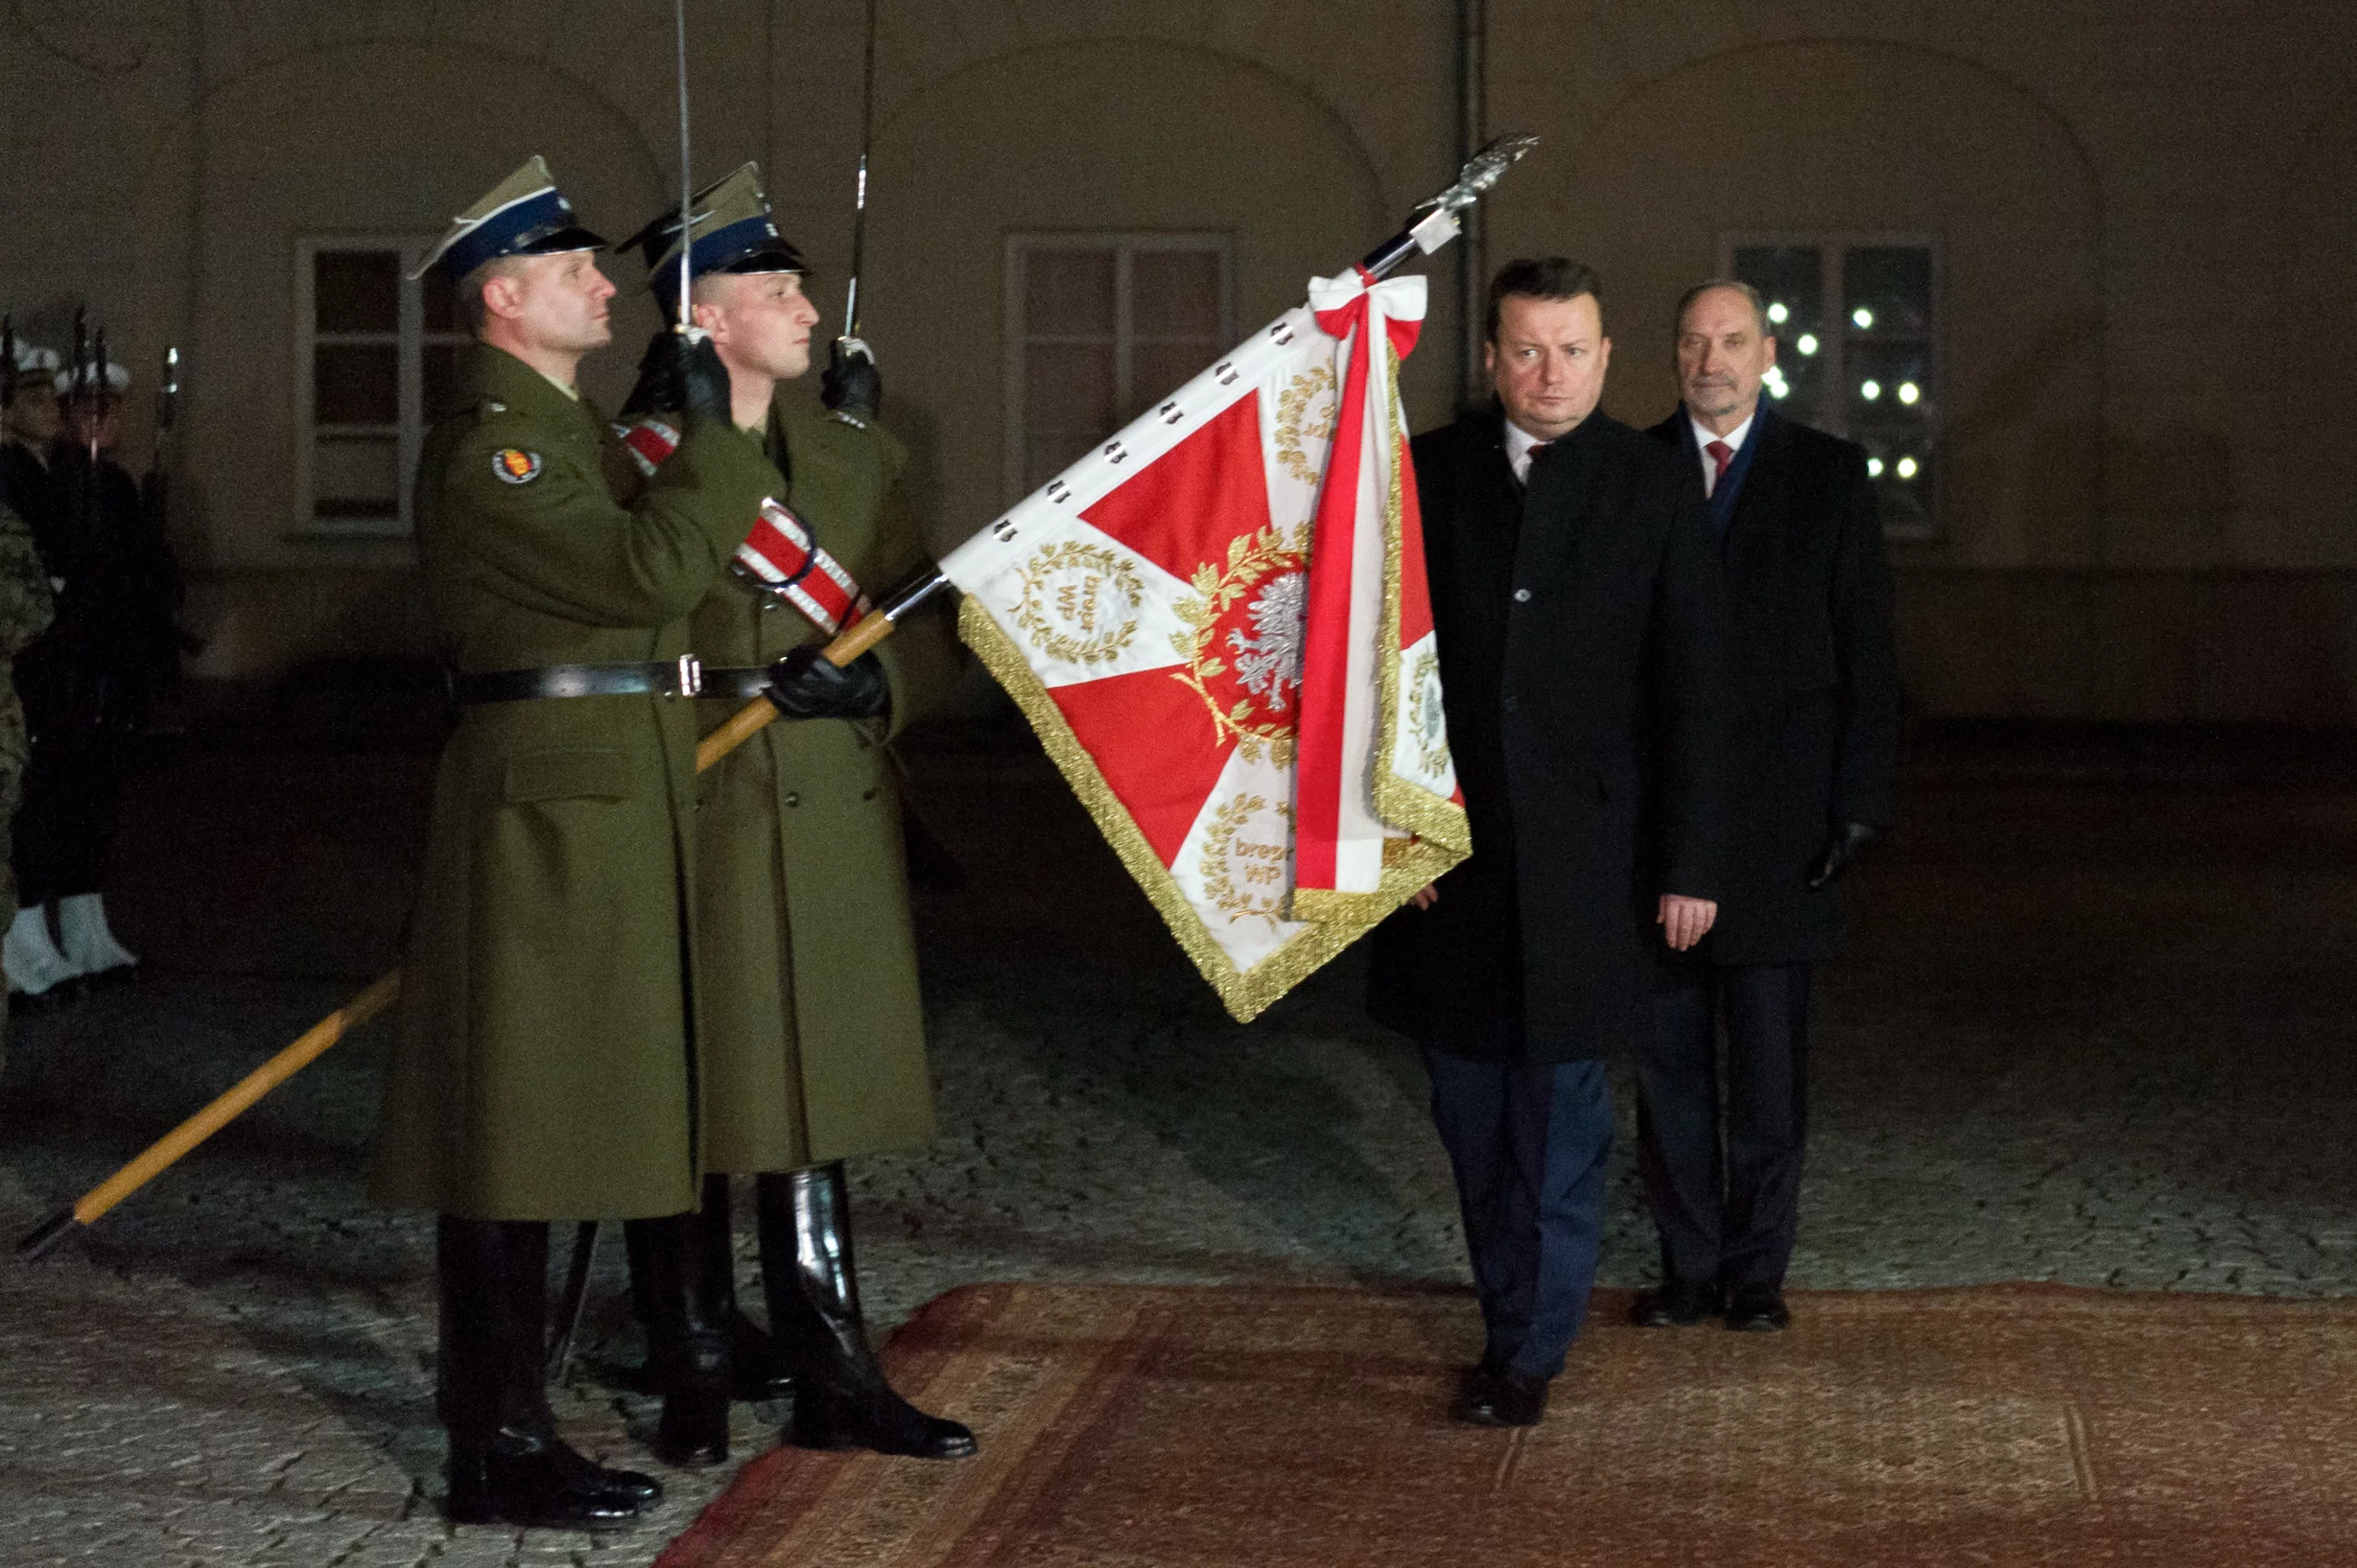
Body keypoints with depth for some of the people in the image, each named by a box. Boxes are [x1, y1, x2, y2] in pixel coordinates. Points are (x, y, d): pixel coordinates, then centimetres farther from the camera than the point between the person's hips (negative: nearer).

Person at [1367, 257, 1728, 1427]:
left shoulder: (1653, 488, 0)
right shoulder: (1428, 476, 3)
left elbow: (1693, 690, 0)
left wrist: (1689, 862, -5)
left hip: (1585, 848, -2)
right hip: (1450, 845, 2)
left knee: (1562, 1106, -1)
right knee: (1472, 1105, 9)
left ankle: (1531, 1351, 7)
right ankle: (1510, 1313, 25)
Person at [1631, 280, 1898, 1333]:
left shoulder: (1829, 475, 3)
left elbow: (1867, 653, 2)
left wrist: (1858, 805, -5)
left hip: (1777, 823, -1)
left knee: (1769, 1067, 5)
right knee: (1668, 1059, 7)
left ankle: (1757, 1267, 16)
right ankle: (1689, 1262, 18)